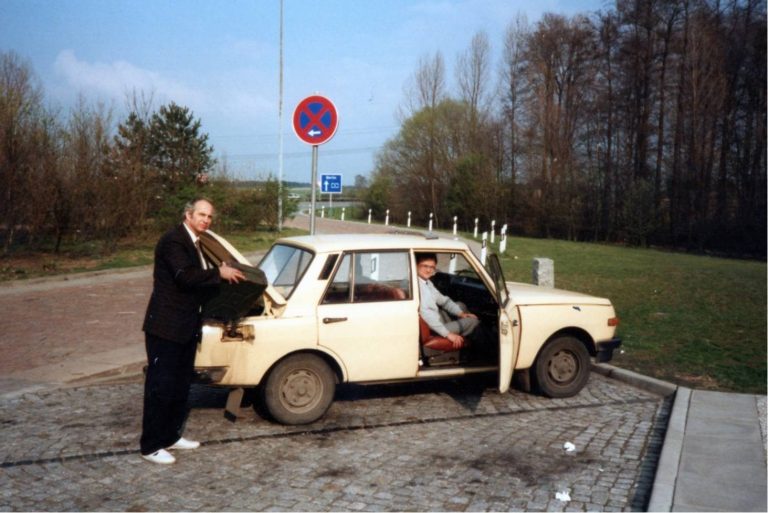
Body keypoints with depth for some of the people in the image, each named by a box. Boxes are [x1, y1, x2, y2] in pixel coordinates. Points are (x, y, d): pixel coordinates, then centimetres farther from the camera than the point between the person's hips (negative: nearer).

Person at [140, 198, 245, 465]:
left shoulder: (193, 243, 15)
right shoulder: (173, 240, -15)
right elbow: (185, 276, -27)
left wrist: (221, 275, 4)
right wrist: (219, 273, -19)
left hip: (186, 327, 10)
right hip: (166, 326, -10)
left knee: (181, 385, 16)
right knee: (160, 386, -3)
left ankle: (171, 436, 28)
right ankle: (151, 447, 6)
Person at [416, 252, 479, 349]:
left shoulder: (427, 282, 5)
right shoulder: (417, 285, -25)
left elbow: (442, 300, 16)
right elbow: (425, 313, -32)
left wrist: (461, 313, 5)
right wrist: (447, 334, -31)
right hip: (432, 330, -10)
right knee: (473, 321, -4)